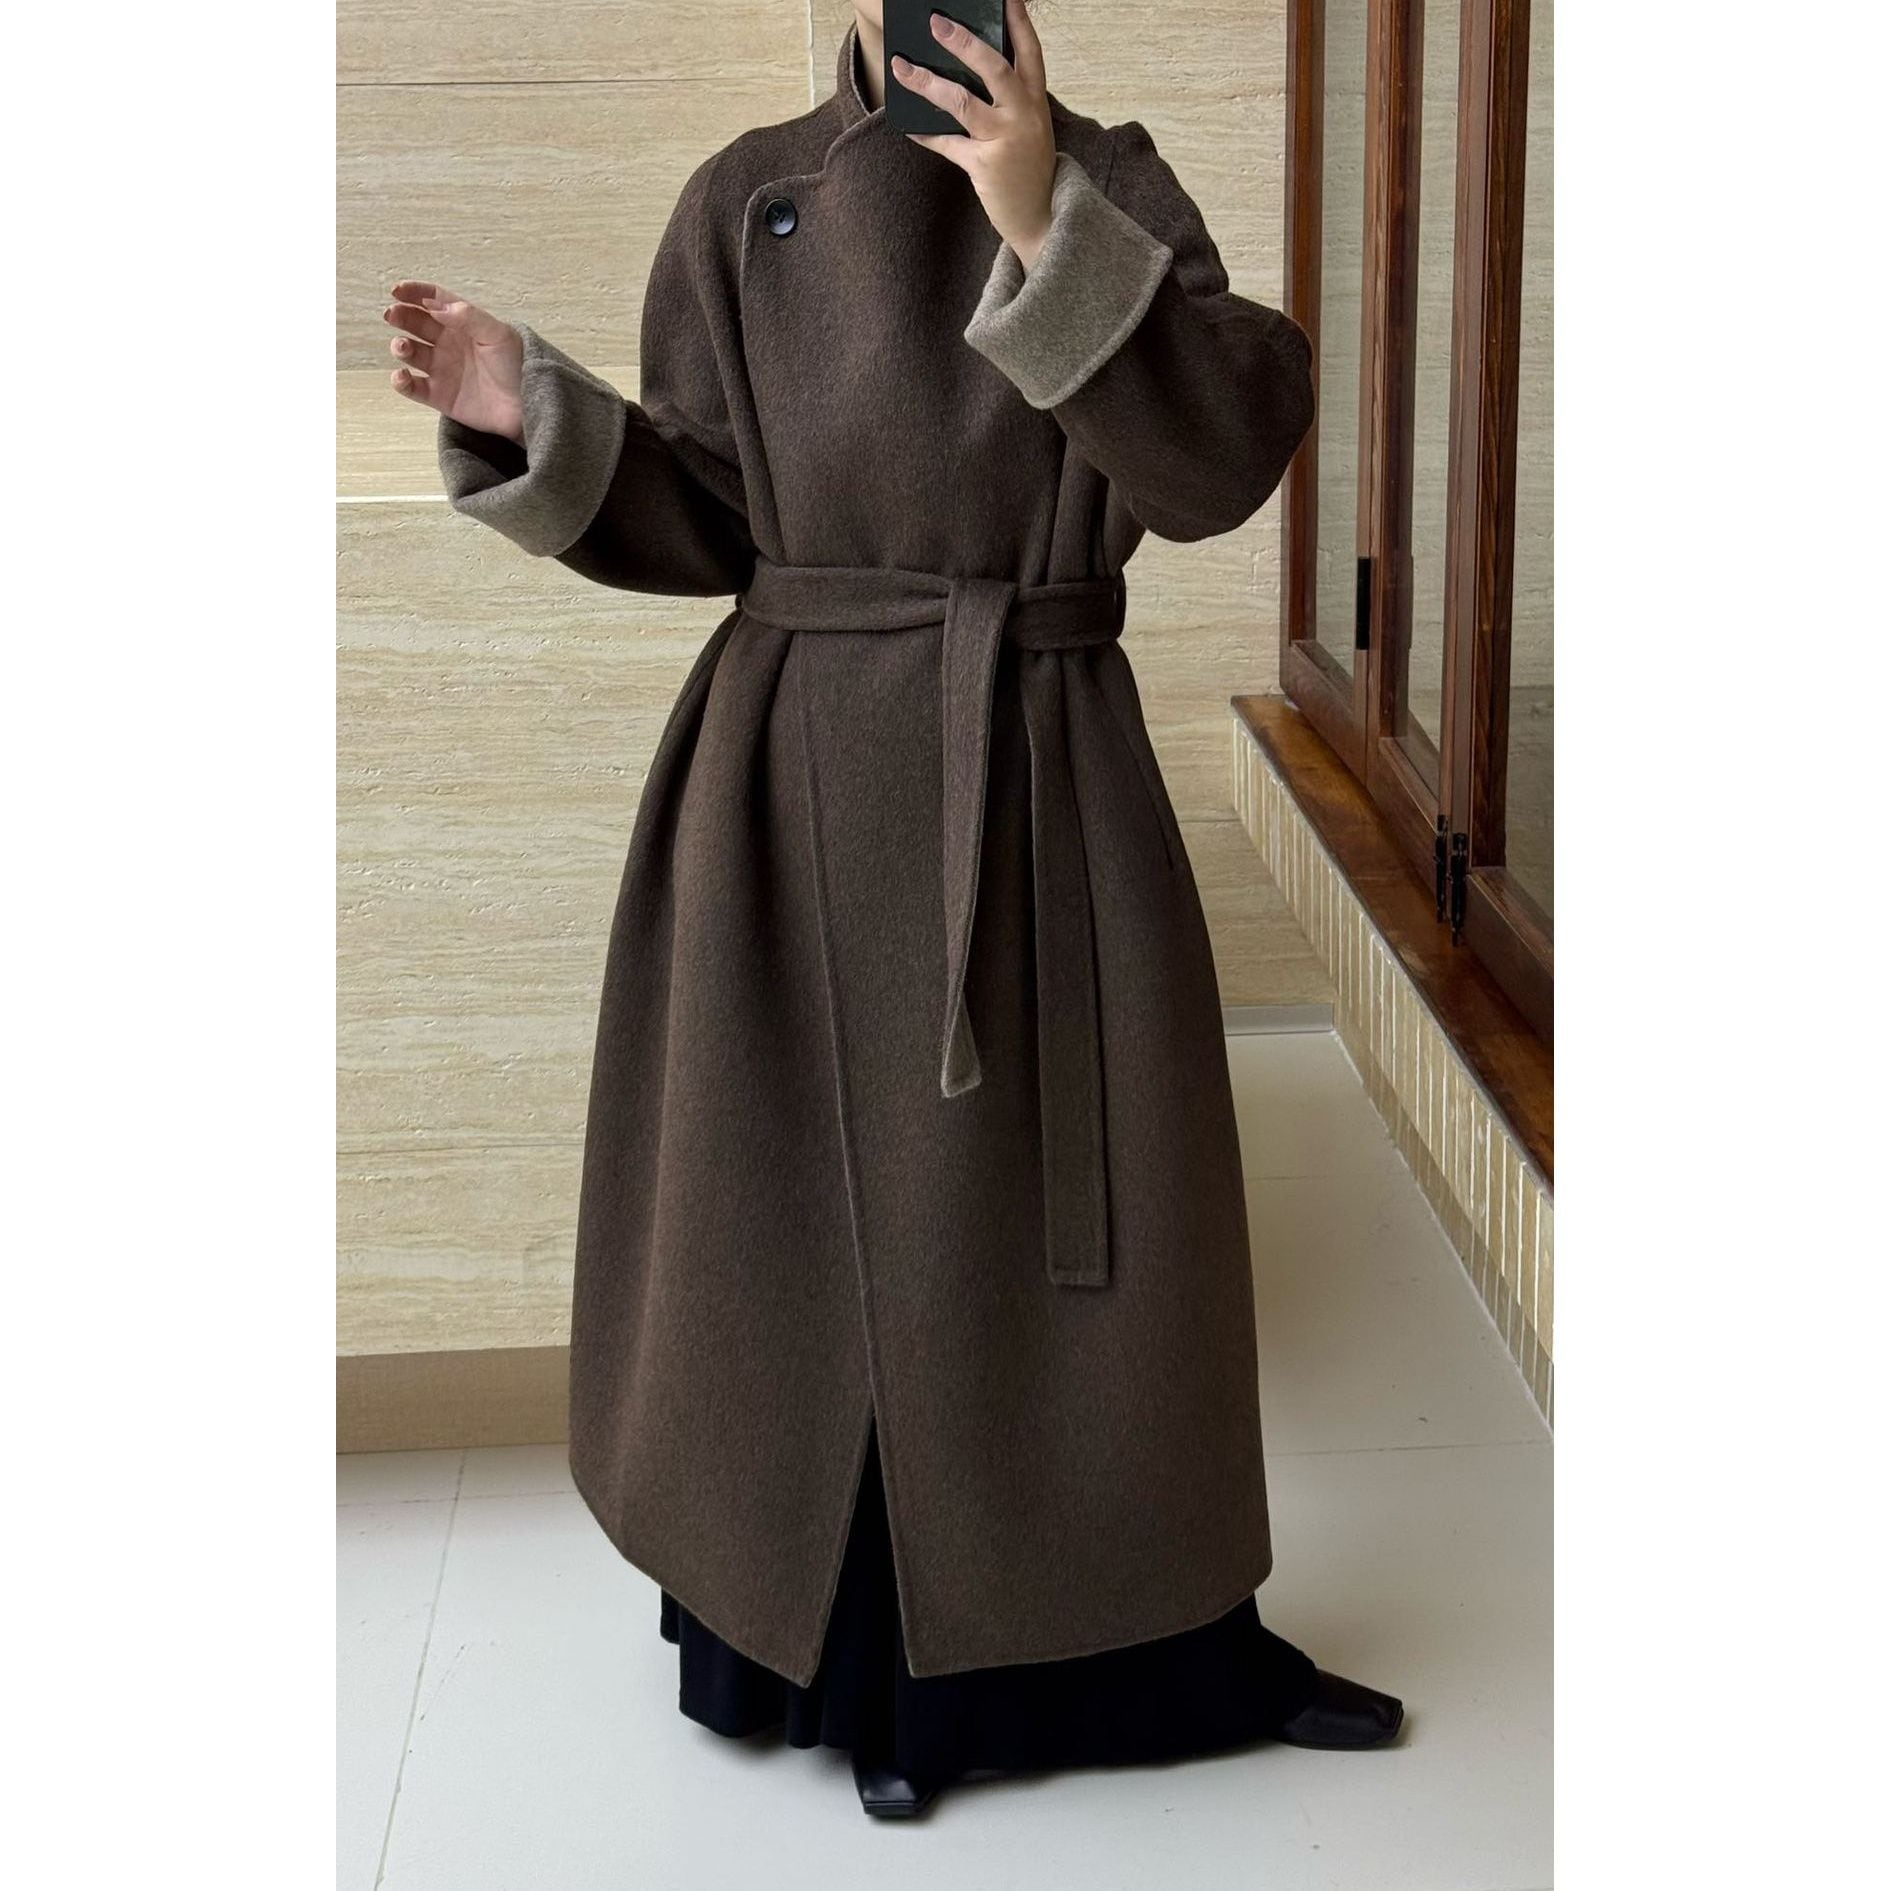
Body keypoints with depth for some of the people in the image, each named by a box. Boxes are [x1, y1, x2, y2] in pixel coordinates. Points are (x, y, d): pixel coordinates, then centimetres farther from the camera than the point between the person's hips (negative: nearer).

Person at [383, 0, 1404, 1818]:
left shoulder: (1111, 185, 2)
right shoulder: (745, 201, 4)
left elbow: (1219, 459, -14)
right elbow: (700, 515, 4)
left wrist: (1048, 228, -23)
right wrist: (532, 421, -11)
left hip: (1041, 779, 0)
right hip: (803, 781, 1)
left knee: (1070, 1199, 7)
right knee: (820, 1208, 7)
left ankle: (1169, 1642, 25)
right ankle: (869, 1663, 25)